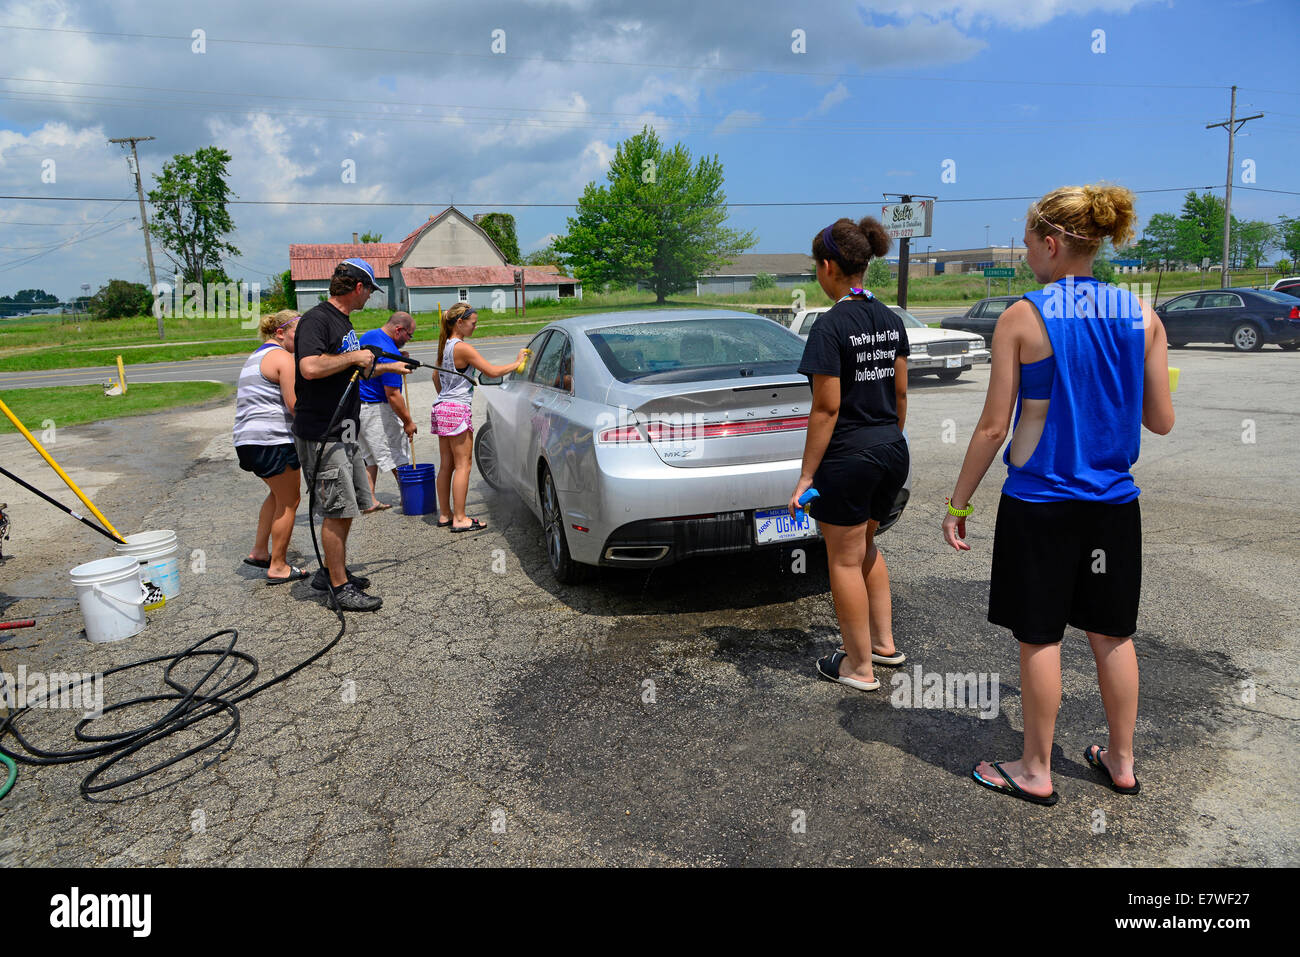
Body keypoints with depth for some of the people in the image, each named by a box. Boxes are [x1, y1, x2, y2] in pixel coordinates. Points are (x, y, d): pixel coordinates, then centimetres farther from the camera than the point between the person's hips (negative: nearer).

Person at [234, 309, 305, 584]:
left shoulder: (255, 357, 21)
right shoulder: (283, 358, -11)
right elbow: (295, 405, -19)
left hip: (246, 440, 10)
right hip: (273, 440, -10)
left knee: (279, 493, 26)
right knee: (288, 502, 1)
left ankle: (259, 551, 26)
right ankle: (278, 567, 7)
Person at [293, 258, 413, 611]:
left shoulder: (343, 322, 18)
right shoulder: (317, 319, -14)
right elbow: (310, 368, -30)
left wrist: (388, 367, 42)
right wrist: (354, 356, -19)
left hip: (344, 432, 10)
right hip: (321, 434, -10)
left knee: (352, 503, 16)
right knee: (338, 510, -6)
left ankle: (330, 572, 29)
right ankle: (339, 588, 3)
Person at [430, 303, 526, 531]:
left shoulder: (444, 346, 13)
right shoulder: (463, 348, -15)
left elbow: (435, 377, 24)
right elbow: (492, 371, -14)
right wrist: (516, 363, -2)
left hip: (441, 408, 9)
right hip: (458, 410, -9)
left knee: (446, 465, 13)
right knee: (462, 465, -4)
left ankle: (445, 515, 19)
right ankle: (460, 519, -2)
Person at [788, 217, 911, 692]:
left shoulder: (831, 325, -17)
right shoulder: (890, 320, 6)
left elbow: (827, 409, -18)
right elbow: (900, 392, 12)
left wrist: (806, 476, -14)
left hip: (848, 457, -8)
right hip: (891, 450, 8)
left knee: (845, 561, 7)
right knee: (865, 546, 25)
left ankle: (859, 666, 19)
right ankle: (883, 642, 33)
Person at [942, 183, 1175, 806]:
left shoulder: (1022, 318, -12)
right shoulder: (1141, 316, 0)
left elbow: (993, 427, -12)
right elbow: (1161, 421, 3)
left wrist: (958, 504, -3)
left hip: (1039, 503, -4)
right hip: (1112, 501, 5)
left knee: (1039, 638, 8)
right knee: (1112, 635, 17)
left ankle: (1036, 772, 22)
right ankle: (1121, 761, 34)